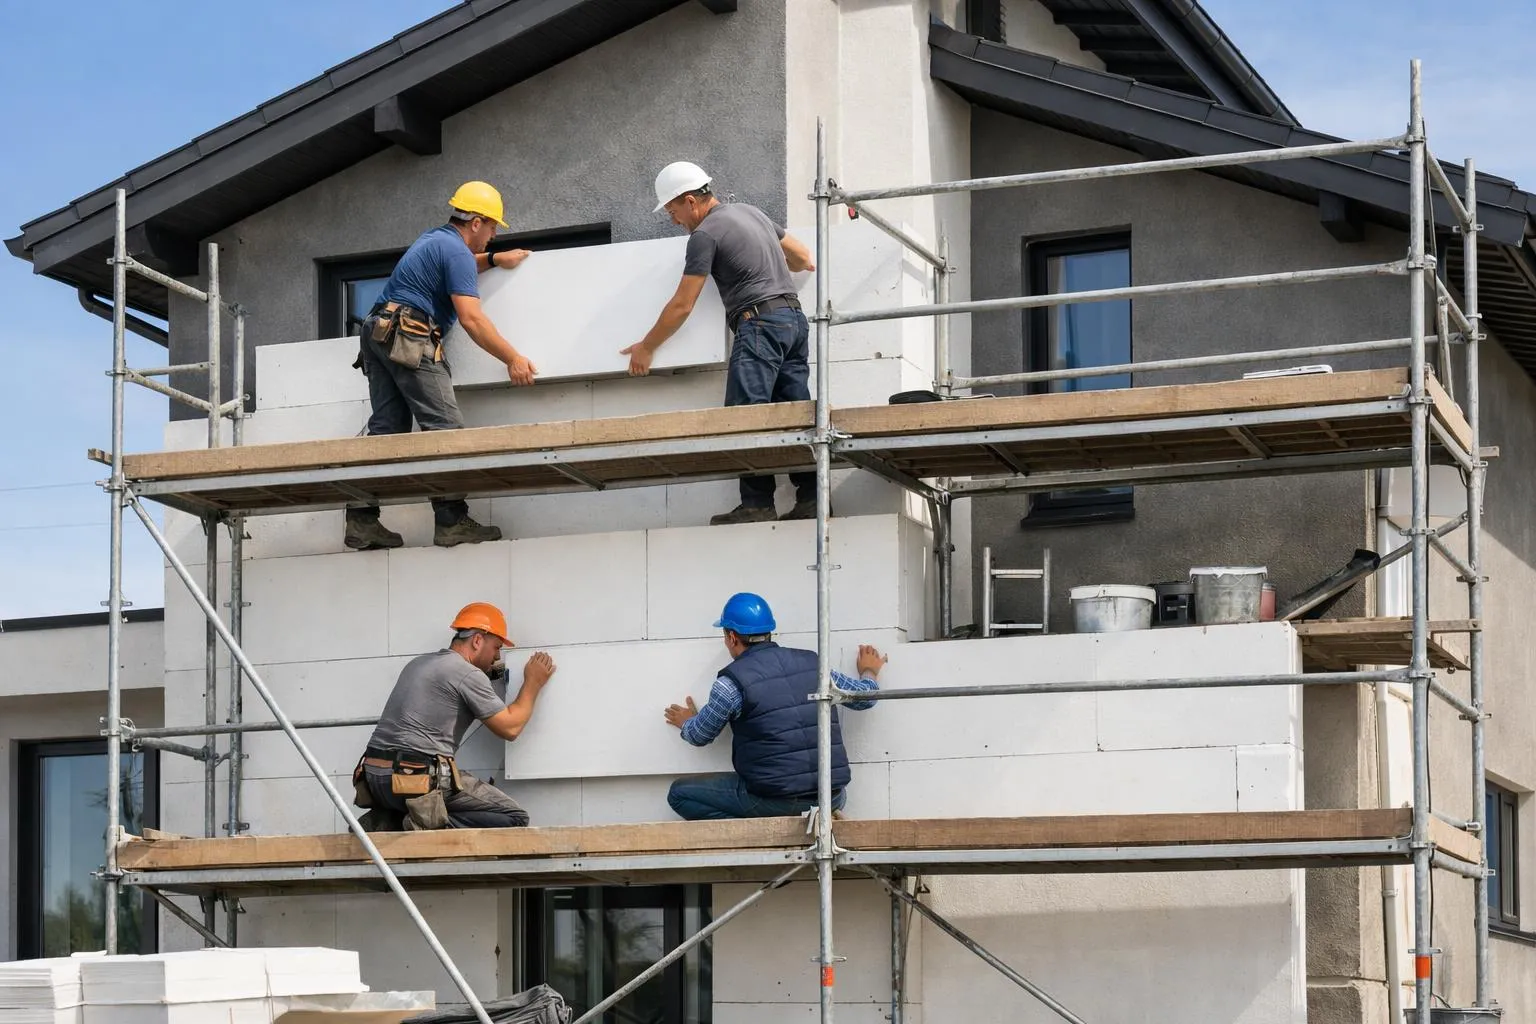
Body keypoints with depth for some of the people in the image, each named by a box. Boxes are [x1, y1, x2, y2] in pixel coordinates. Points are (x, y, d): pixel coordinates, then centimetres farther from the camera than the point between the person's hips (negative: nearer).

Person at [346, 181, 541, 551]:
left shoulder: (434, 239, 23)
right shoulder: (456, 251, -7)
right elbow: (471, 318, -15)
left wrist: (494, 259, 41)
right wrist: (513, 360, -13)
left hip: (379, 332, 10)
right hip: (409, 339, -10)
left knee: (386, 429, 6)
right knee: (445, 428, -11)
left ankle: (362, 521, 0)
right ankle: (452, 522, -17)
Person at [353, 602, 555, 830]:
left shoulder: (418, 664, 21)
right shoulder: (468, 675, -4)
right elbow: (510, 727, 0)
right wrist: (533, 683, 13)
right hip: (418, 778, -8)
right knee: (514, 818, -3)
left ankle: (387, 823, 7)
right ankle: (434, 827, -17)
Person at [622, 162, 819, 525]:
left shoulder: (705, 234, -5)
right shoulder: (750, 211, 20)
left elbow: (682, 305, -4)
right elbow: (805, 260, 23)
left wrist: (646, 347, 6)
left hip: (759, 322, -9)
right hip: (794, 317, 9)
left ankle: (757, 505, -16)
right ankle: (811, 499, -2)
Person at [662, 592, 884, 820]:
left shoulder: (732, 683, -6)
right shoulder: (811, 663, 7)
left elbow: (699, 736, 10)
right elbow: (865, 696, 19)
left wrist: (686, 722, 35)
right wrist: (870, 671, 43)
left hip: (774, 800, -5)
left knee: (680, 793, 10)